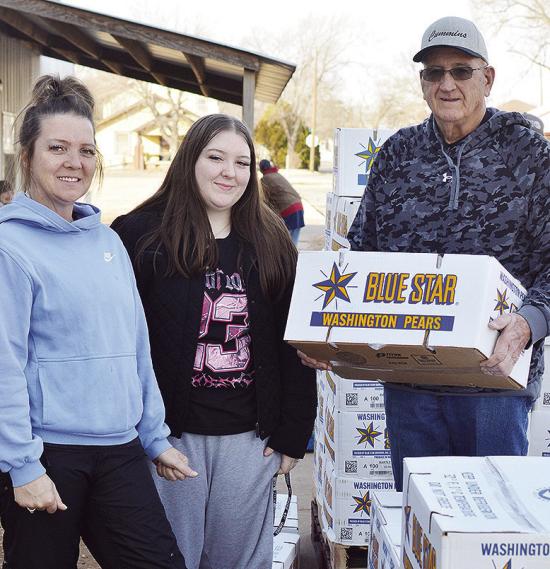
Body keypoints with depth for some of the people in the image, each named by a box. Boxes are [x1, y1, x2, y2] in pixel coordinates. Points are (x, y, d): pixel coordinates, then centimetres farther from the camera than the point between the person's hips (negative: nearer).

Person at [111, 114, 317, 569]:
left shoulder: (272, 244, 7)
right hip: (170, 433, -3)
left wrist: (293, 434, 4)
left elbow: (295, 347, 8)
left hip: (249, 437, 3)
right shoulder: (142, 235, -4)